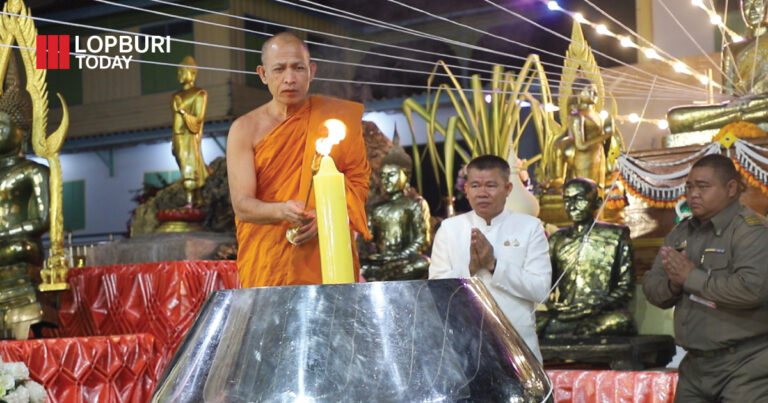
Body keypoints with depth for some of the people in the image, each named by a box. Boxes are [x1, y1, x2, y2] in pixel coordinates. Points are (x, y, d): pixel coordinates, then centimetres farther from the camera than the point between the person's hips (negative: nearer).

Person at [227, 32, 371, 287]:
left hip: (327, 256, 1)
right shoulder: (245, 129, 1)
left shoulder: (336, 116, 4)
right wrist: (282, 211, -26)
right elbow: (241, 205, -6)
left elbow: (358, 180, 4)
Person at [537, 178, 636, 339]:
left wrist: (595, 307, -14)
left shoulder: (616, 236, 10)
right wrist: (552, 304, -8)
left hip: (602, 314, -2)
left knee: (621, 320, -39)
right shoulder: (557, 240, 20)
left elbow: (626, 286, 3)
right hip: (563, 314, 2)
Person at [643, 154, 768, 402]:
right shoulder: (681, 233, 12)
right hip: (694, 367, 7)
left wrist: (691, 277, -16)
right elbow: (651, 288, 10)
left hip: (742, 367, -7)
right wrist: (672, 284, -13)